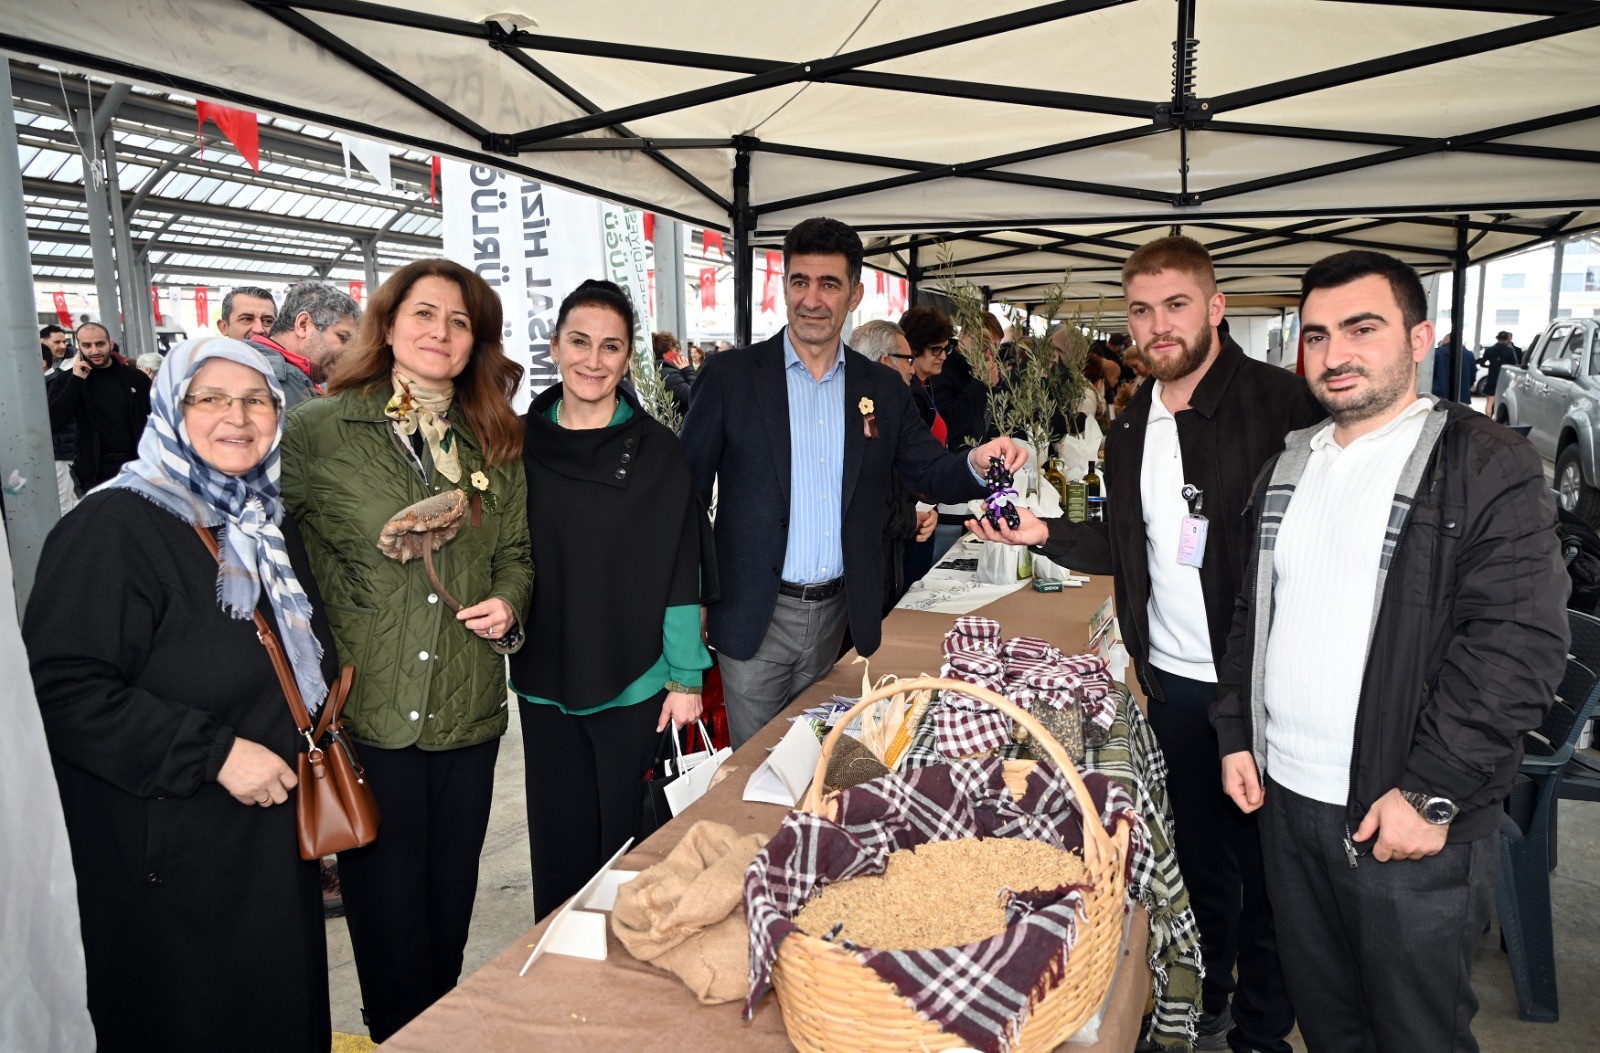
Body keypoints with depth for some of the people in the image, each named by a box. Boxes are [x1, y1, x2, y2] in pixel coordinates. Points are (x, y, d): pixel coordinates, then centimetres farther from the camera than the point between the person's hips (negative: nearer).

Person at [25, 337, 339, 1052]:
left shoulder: (271, 527, 10)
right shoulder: (112, 528, -16)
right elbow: (62, 690, -24)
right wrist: (214, 752, -24)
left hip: (274, 840, 7)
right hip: (167, 862, -7)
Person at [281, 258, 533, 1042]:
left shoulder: (494, 442, 7)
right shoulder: (317, 430, -4)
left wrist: (508, 602, -6)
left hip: (467, 708, 3)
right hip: (364, 711, -3)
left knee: (451, 893, 16)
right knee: (388, 902, 9)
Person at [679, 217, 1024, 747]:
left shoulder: (883, 388, 5)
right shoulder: (729, 375, -5)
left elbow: (931, 472, 7)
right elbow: (687, 489, -4)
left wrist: (978, 464, -16)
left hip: (836, 614, 3)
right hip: (754, 617, -3)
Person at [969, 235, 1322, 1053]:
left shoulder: (1280, 403, -12)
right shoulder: (1132, 426, 8)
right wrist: (1045, 534, -2)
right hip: (1173, 679, 5)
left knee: (1263, 862, 11)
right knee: (1198, 852, 20)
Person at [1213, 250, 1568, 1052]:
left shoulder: (1488, 466, -9)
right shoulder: (1288, 467, 11)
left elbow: (1520, 646, -16)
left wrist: (1431, 792, -19)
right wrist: (1237, 734, 10)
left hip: (1411, 817, -5)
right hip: (1284, 797, 6)